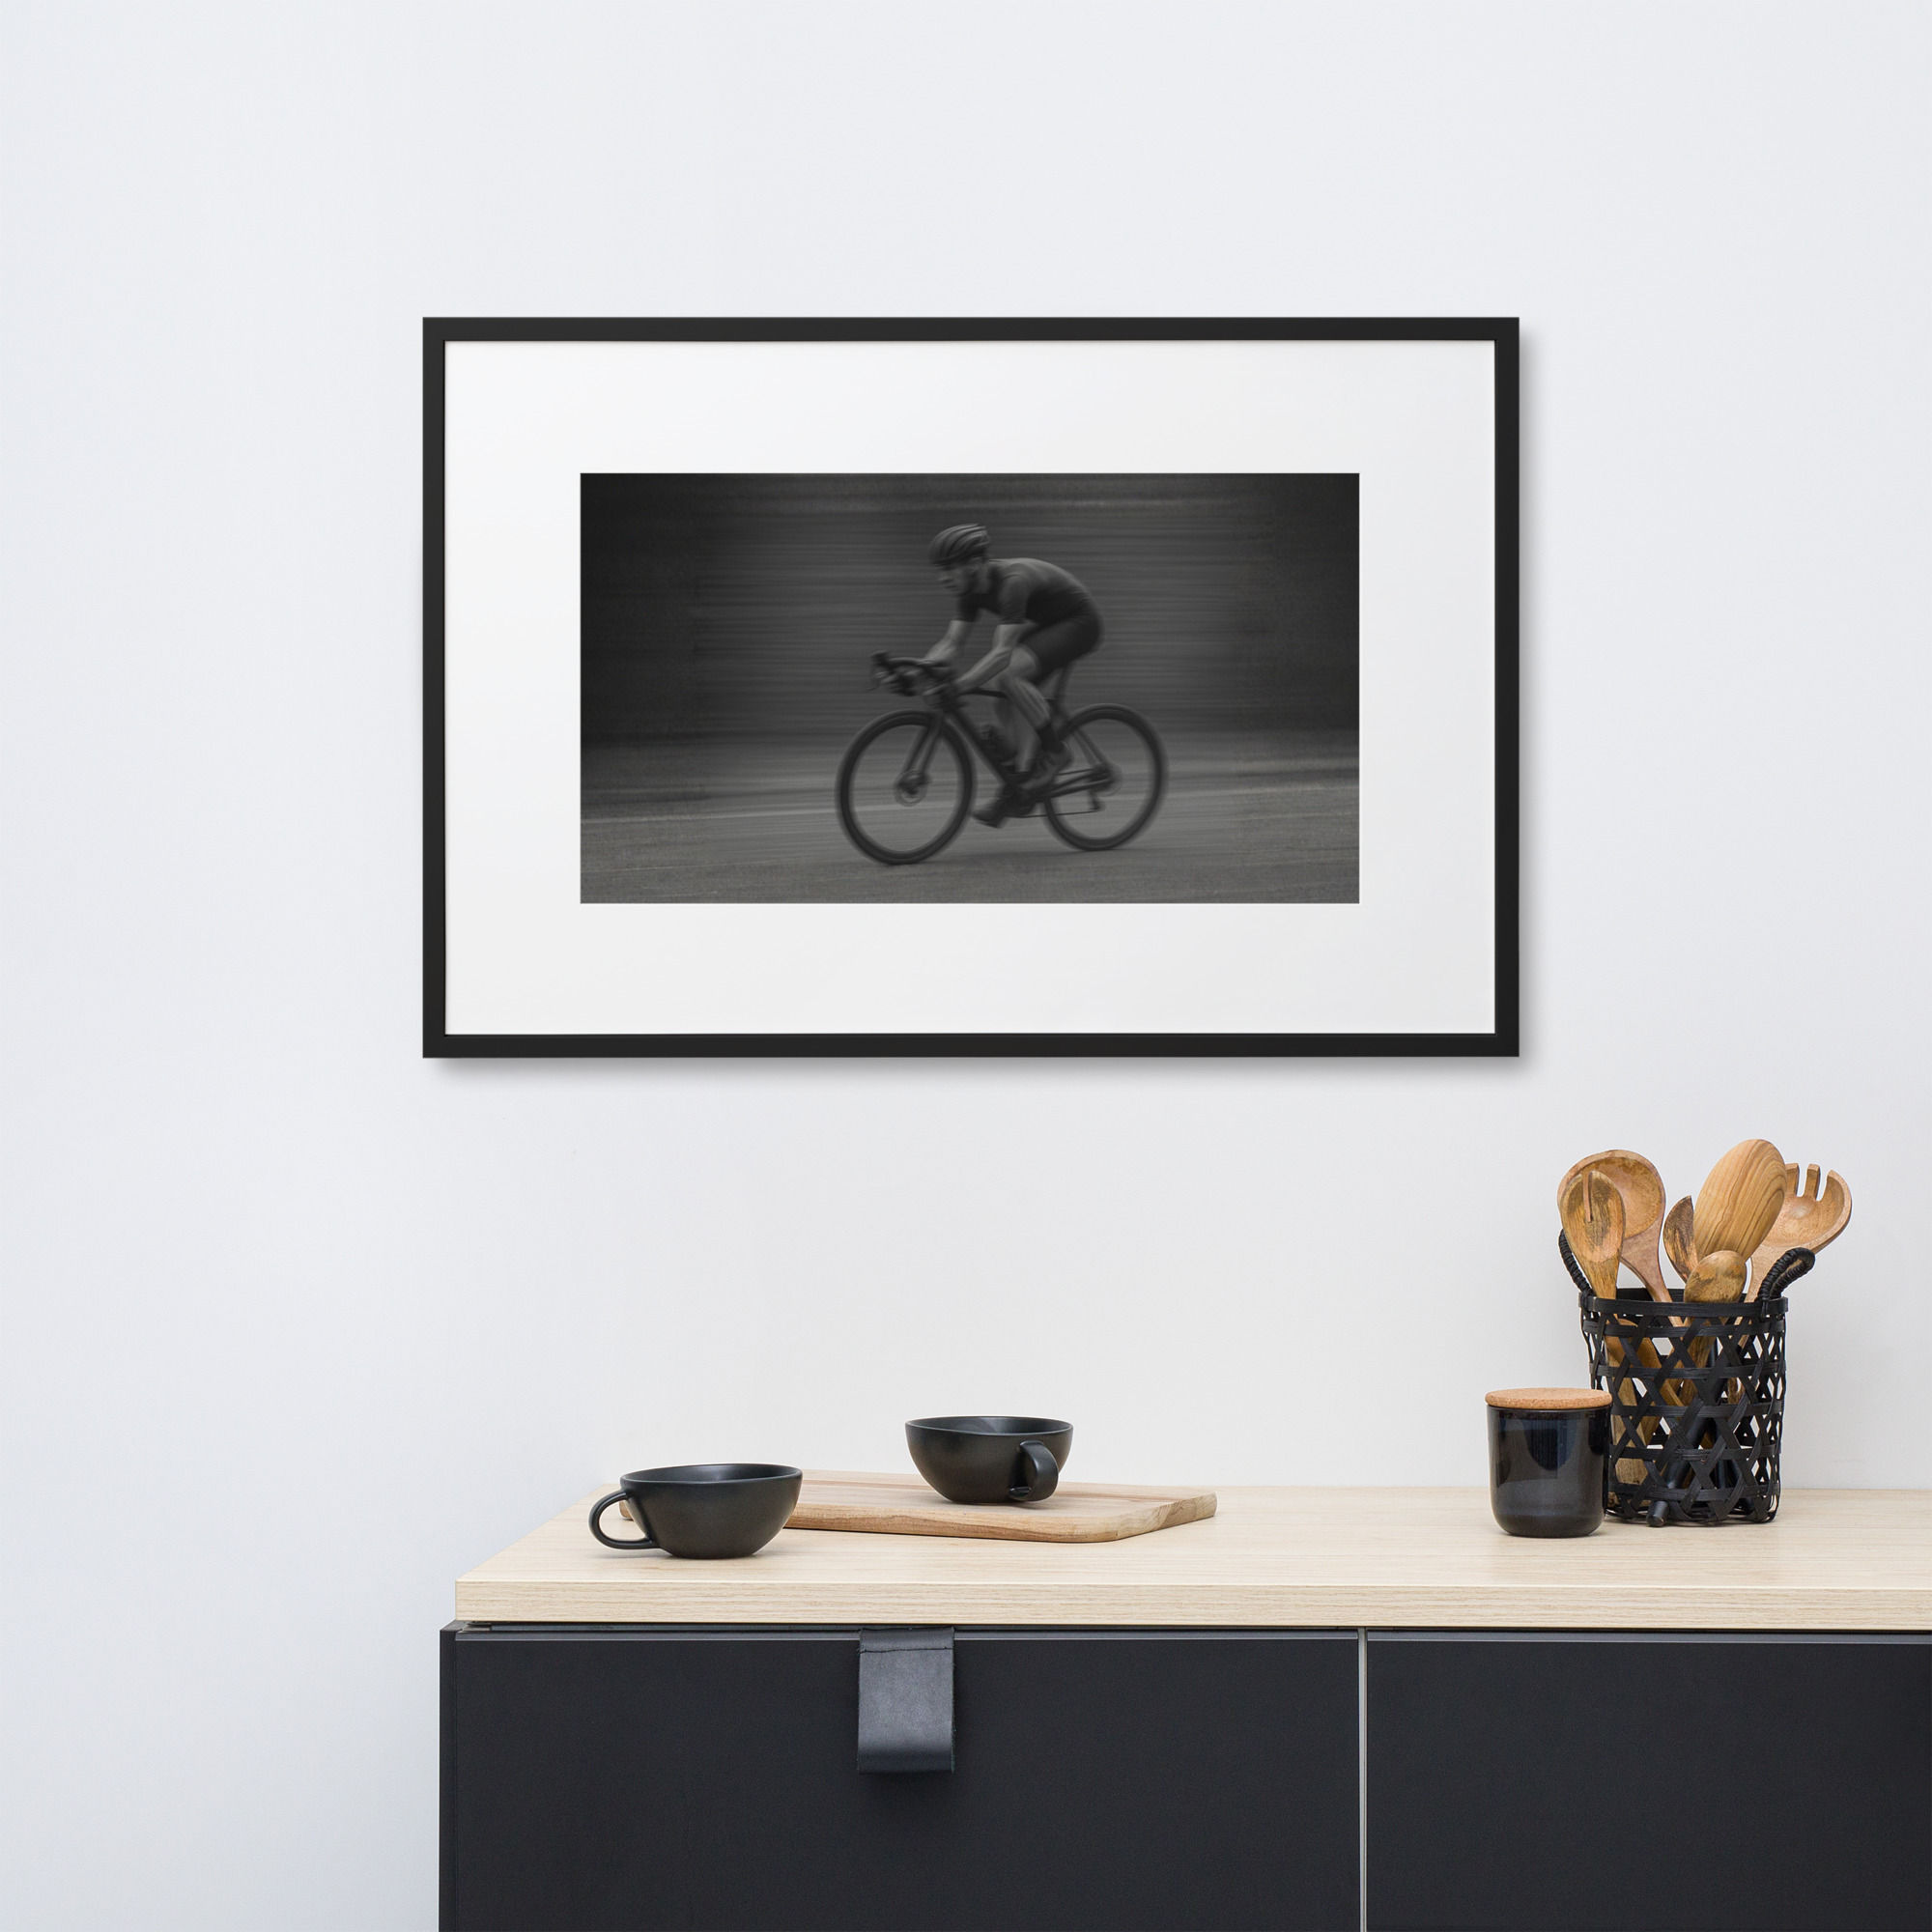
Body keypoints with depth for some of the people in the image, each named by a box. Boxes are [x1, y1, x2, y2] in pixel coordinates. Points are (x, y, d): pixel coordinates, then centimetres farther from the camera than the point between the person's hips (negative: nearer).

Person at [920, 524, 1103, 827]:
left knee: (1009, 674, -29)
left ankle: (1052, 752, -12)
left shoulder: (1013, 581, -34)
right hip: (1045, 623, 9)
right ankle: (1012, 792, 1)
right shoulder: (971, 589, -7)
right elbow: (951, 642, -8)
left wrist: (959, 686, -50)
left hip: (1078, 623, -9)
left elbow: (1002, 652, -41)